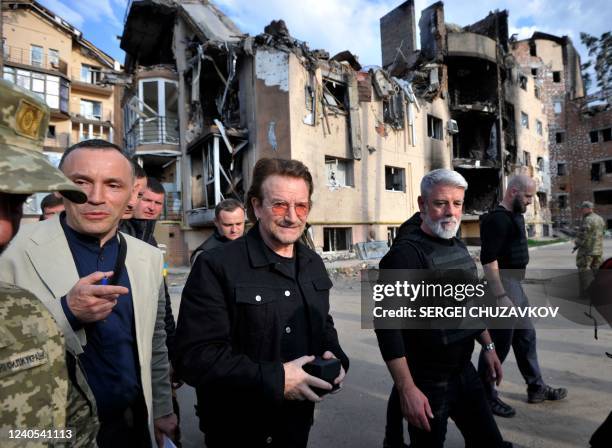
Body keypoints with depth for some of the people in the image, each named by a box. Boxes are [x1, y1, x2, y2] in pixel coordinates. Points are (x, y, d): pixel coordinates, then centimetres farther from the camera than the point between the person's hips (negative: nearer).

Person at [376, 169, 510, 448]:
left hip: (464, 371, 8)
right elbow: (388, 325, -26)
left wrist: (488, 346, 17)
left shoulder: (458, 246, 5)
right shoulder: (406, 253, -22)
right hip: (426, 382, -8)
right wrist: (407, 389, -26)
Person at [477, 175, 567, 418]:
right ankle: (485, 396, 12)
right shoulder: (497, 218, -18)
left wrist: (514, 290, 19)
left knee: (526, 336, 20)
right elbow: (488, 260, -25)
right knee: (499, 342, -2)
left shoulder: (515, 215, 13)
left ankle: (536, 388, 36)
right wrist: (501, 297, -27)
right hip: (502, 286, -10)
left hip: (515, 284, 10)